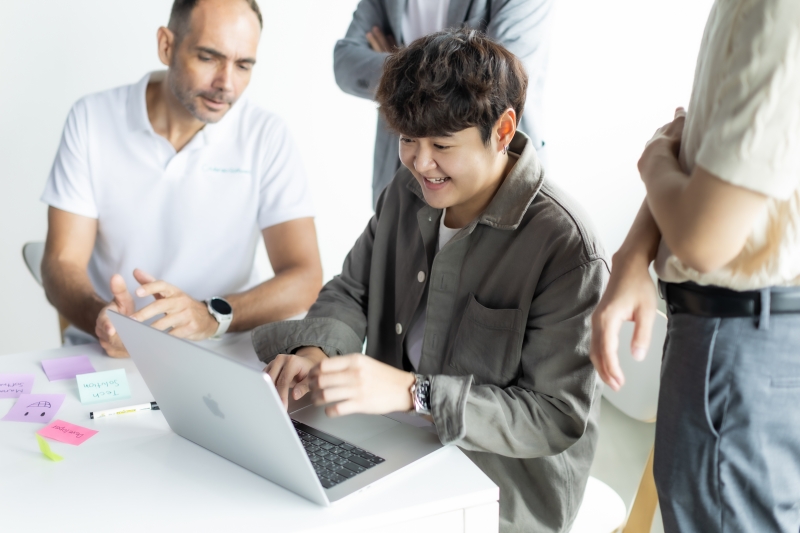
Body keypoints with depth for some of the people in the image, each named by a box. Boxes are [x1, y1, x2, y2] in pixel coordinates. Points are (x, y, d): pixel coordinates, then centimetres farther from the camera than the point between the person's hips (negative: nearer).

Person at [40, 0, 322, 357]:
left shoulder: (267, 137, -4)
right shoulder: (91, 120, -1)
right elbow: (62, 263, -3)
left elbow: (304, 278, -9)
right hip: (109, 354, 2)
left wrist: (211, 316, -27)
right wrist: (102, 319, -25)